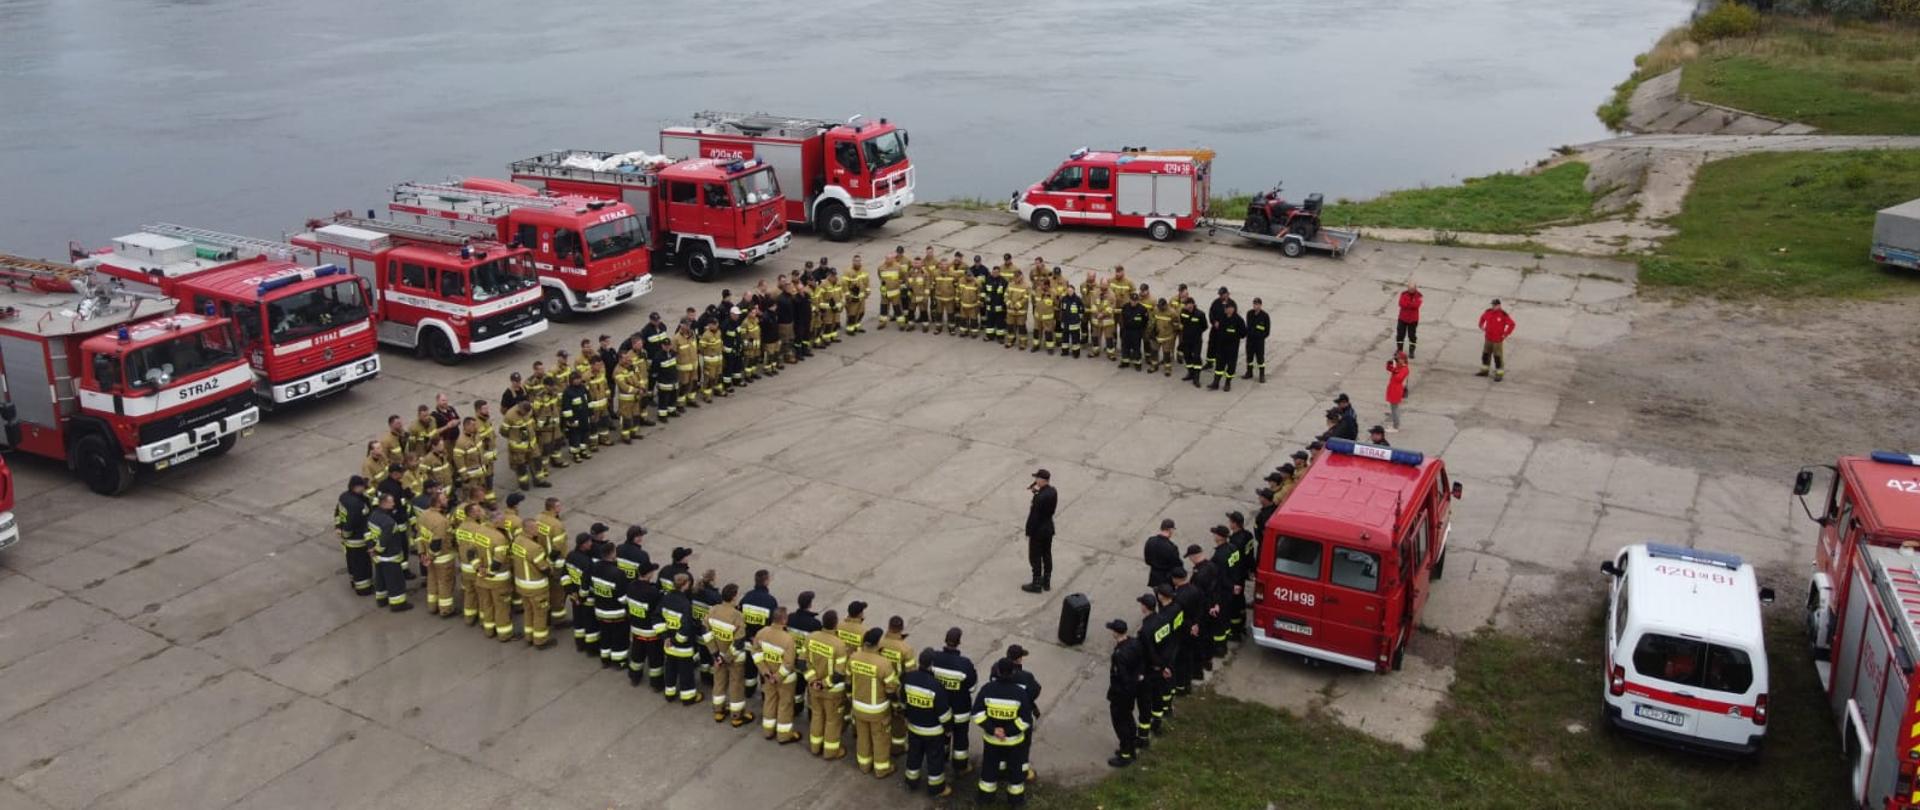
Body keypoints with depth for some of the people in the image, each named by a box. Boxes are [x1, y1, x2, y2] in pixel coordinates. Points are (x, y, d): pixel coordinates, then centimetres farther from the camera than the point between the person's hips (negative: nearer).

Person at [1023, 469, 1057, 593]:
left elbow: (1033, 516, -23)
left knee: (1035, 558, 7)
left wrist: (1028, 532, -12)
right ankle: (1046, 582, 31)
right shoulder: (1053, 491, -5)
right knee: (1047, 555, 19)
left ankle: (1036, 584, 17)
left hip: (1038, 530, -8)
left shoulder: (1039, 497, -29)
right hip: (1049, 528, 8)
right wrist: (1037, 492, -2)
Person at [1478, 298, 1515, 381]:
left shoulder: (1503, 315, -18)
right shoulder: (1488, 312, -3)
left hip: (1498, 340, -6)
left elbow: (1511, 324, -11)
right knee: (1485, 355, 15)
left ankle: (1499, 375, 4)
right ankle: (1484, 371, 30)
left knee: (1498, 357, -3)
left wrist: (1505, 334, -12)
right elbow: (1482, 317, 19)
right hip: (1488, 339, 6)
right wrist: (1481, 326, 11)